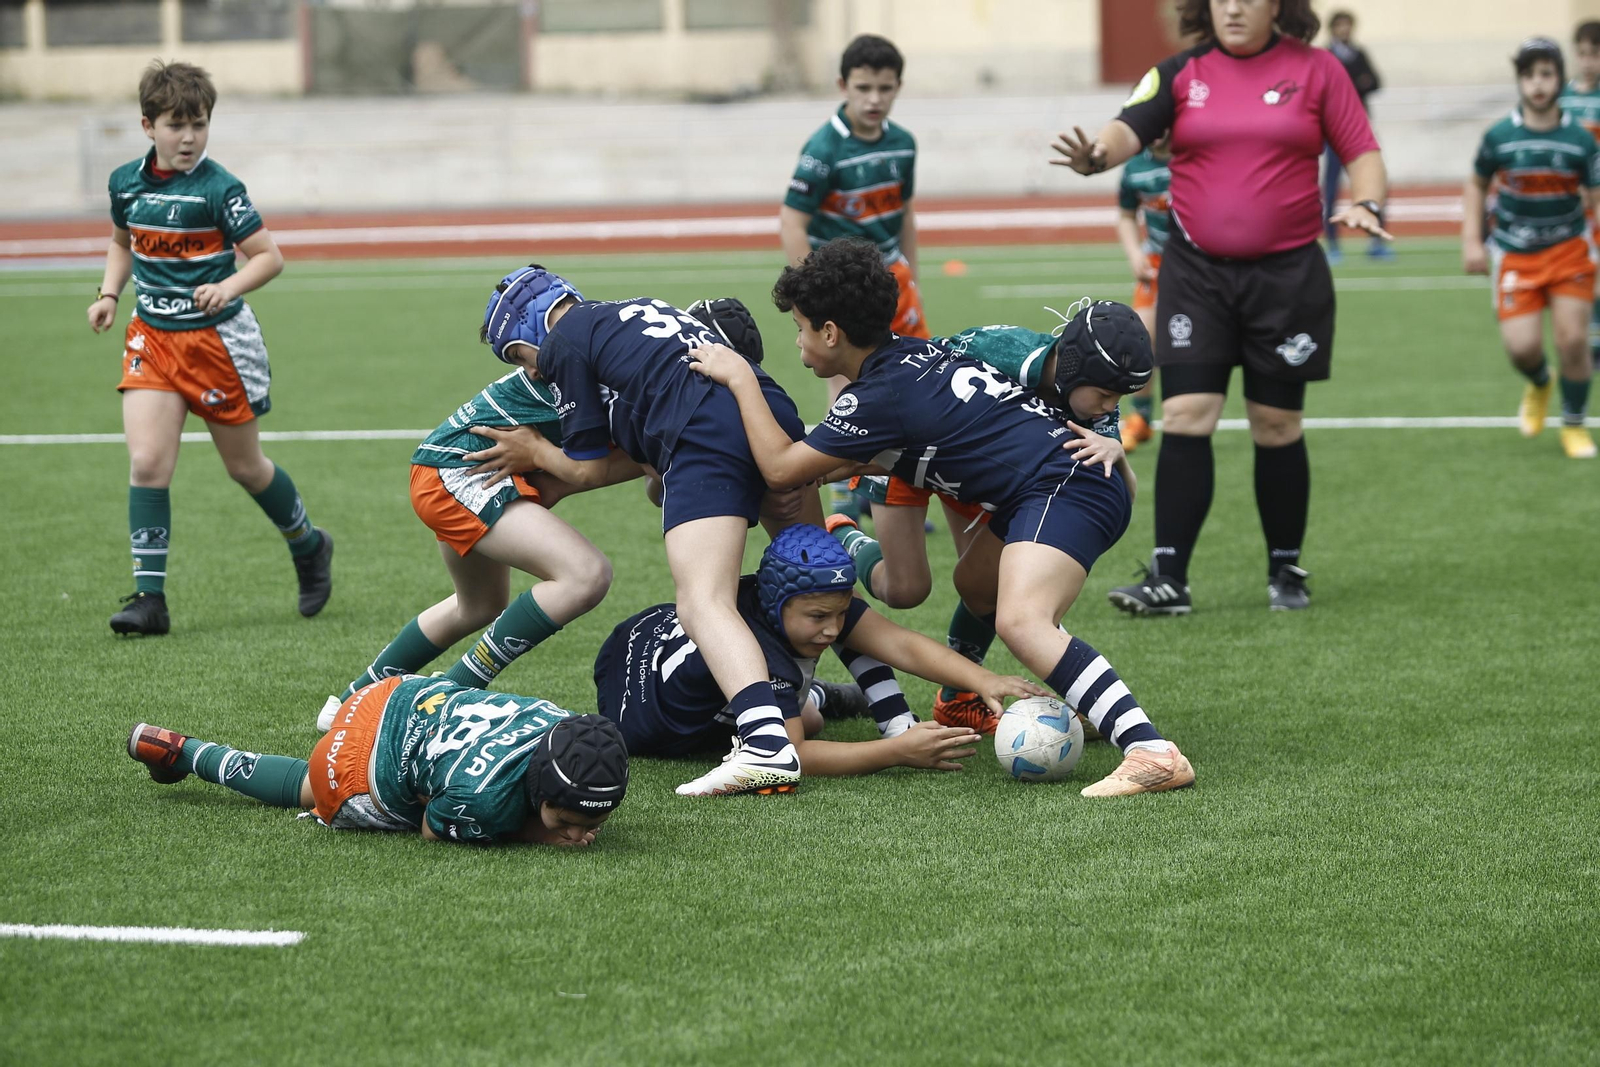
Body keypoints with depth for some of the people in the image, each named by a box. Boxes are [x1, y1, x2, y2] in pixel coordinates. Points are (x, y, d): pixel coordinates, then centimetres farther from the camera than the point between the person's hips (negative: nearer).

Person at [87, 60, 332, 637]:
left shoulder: (218, 188, -13)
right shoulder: (126, 182, 2)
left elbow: (270, 256, -10)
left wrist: (229, 286, -28)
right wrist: (108, 293, 5)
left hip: (218, 339, -4)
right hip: (152, 336, 4)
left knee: (245, 465, 10)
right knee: (147, 462, -12)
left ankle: (309, 546, 37)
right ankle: (149, 597, -8)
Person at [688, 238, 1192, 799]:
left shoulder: (883, 395, -10)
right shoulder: (908, 353, 18)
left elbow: (781, 468, -4)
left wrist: (741, 378, 3)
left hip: (1065, 487, -11)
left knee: (1019, 621, -29)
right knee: (974, 582, 29)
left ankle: (1152, 752, -41)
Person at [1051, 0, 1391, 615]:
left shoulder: (1315, 70, 2)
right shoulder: (1182, 74, 2)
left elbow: (1362, 150, 3)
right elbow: (1130, 128, -13)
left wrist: (1367, 204, -17)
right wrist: (1096, 155, -35)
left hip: (1287, 275, -1)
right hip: (1196, 273, 1)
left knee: (1277, 426, 6)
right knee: (1185, 418, -8)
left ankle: (1286, 573, 22)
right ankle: (1168, 579, -6)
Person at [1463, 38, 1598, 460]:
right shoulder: (1499, 137, -6)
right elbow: (1476, 185, 10)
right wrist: (1471, 242, 2)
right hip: (1515, 256, 0)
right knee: (1522, 346, -11)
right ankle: (1539, 385, 28)